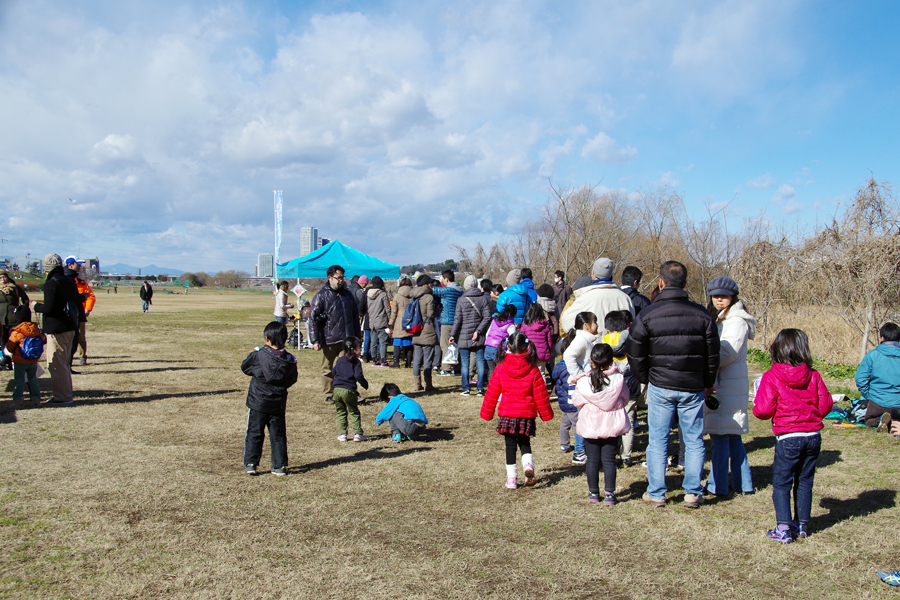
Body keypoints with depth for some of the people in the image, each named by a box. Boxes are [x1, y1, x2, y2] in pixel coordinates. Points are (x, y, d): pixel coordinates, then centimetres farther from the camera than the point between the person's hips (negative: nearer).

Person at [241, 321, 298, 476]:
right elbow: (292, 379, 7)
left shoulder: (258, 355, -13)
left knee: (254, 433, 8)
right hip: (278, 404, 2)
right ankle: (280, 466, 10)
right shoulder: (290, 360, -4)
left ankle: (250, 463, 7)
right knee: (278, 435, 9)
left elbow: (244, 367, 4)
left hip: (258, 402, -2)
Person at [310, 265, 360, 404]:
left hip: (347, 339, 3)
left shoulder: (348, 294, 13)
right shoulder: (321, 296, -1)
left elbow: (355, 317, 20)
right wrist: (315, 340, -11)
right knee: (328, 369, 7)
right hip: (329, 340, -3)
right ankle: (329, 395, 18)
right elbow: (313, 318, -5)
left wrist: (356, 337, 18)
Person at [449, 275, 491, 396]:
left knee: (465, 363, 5)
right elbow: (487, 317, -5)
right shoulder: (483, 298, 1)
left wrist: (452, 335, 1)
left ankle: (466, 388, 6)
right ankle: (480, 388, 6)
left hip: (464, 336, -2)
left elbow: (457, 319, -5)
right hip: (479, 337, 2)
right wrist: (478, 331, -5)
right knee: (480, 361, 6)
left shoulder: (461, 300, -4)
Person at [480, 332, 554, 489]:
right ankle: (528, 464, -10)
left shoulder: (501, 369, -4)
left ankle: (511, 478, 7)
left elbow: (492, 393, 2)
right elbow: (540, 394, 1)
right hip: (527, 413, 1)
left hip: (507, 413, -1)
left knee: (510, 444, 8)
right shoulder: (533, 370, -4)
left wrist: (487, 413, 12)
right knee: (524, 442, 17)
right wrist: (546, 413, 13)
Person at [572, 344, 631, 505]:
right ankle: (609, 494, 8)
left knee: (592, 460, 10)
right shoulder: (618, 379, -8)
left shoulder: (583, 381, -9)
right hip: (612, 425, 0)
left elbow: (577, 401, -1)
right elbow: (624, 398, 4)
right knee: (609, 460, 7)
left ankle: (593, 492, 18)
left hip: (590, 424, 0)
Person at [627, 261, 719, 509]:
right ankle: (693, 493, 14)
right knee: (694, 440, 11)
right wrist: (708, 384, 20)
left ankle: (656, 493, 13)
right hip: (693, 388, 2)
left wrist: (645, 380, 13)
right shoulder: (702, 314, 0)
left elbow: (635, 355, -2)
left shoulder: (647, 315, -7)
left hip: (660, 387, -1)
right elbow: (712, 355, 7)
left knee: (657, 441, 7)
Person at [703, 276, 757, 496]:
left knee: (720, 434, -5)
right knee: (732, 435, 13)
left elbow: (727, 354, -17)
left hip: (728, 385, -10)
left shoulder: (736, 321, -11)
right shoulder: (719, 319, 19)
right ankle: (743, 483, 21)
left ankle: (717, 485, 1)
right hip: (720, 383, 10)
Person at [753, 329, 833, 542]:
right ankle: (802, 524, 24)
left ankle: (784, 528, -2)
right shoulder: (813, 376, 0)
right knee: (805, 482, 16)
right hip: (813, 436, 4)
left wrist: (757, 407, 8)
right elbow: (825, 405, 4)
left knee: (781, 483, 3)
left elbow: (763, 410, -14)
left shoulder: (771, 377, -12)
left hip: (788, 438, -4)